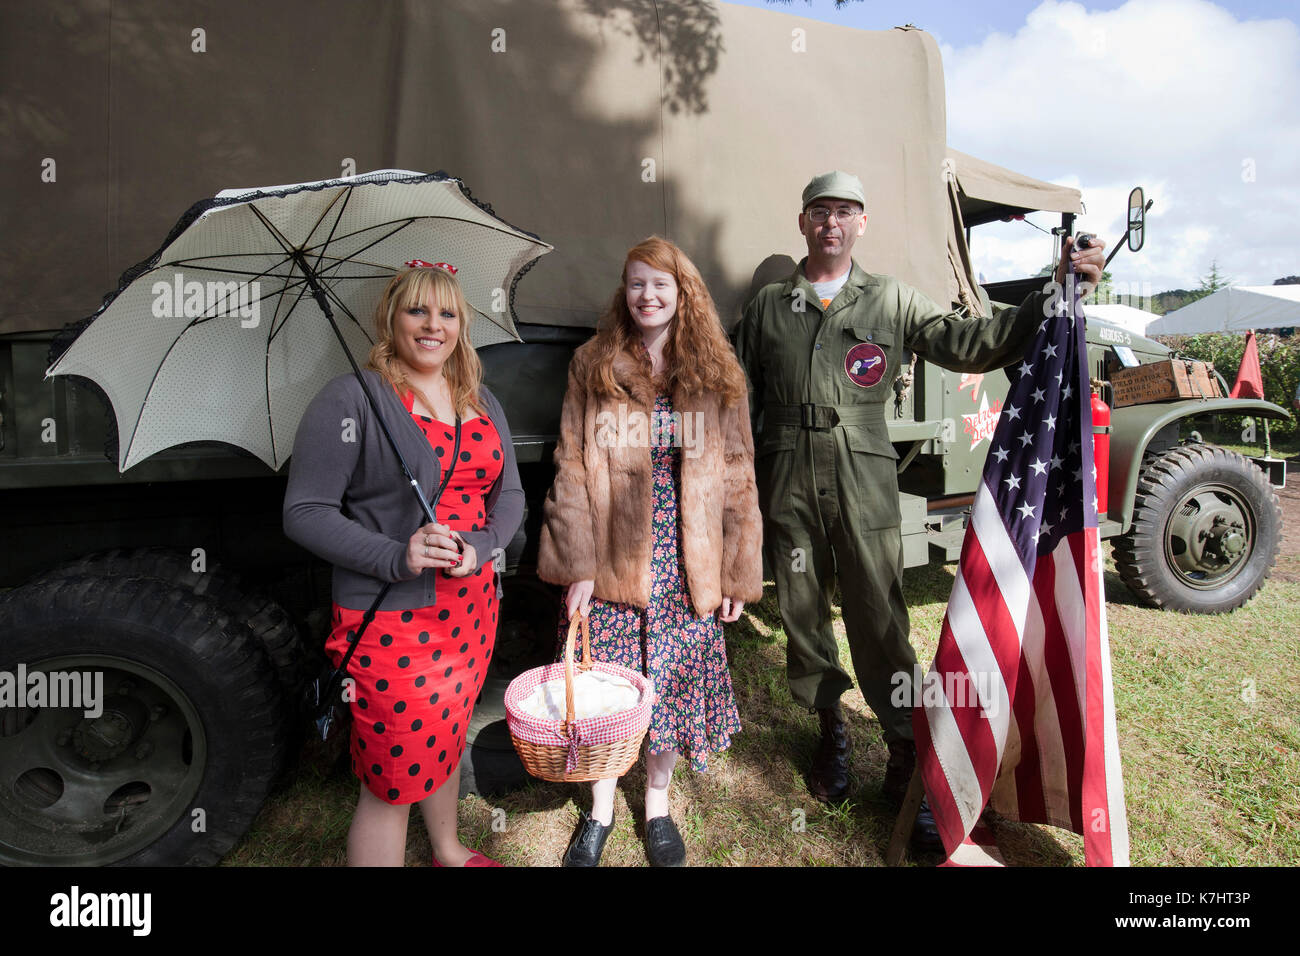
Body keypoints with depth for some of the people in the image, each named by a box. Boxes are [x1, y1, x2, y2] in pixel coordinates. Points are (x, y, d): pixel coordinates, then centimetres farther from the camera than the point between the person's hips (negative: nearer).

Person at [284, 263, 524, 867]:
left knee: (447, 736, 25)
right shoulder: (351, 400, -11)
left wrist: (480, 546, -11)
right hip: (390, 618, -6)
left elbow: (509, 494, 10)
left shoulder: (482, 403, 9)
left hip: (472, 605, 7)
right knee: (394, 779, 3)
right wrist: (396, 558, -25)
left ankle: (448, 851, 49)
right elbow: (304, 512, -12)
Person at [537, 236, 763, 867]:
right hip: (610, 562, 0)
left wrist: (738, 571, 0)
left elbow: (736, 478, 3)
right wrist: (577, 564, -8)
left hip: (685, 568, 1)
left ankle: (657, 806, 36)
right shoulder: (592, 367, 1)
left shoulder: (718, 375, 3)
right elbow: (571, 471, -2)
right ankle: (600, 811, 34)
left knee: (671, 688, 11)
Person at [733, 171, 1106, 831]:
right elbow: (740, 396, 15)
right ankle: (830, 732, 32)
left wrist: (1054, 295, -11)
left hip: (864, 484, -1)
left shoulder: (890, 300, 10)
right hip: (788, 484, 2)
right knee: (803, 615, 10)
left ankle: (907, 760, 15)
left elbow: (966, 343, 0)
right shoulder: (767, 306, 13)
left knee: (880, 622, -2)